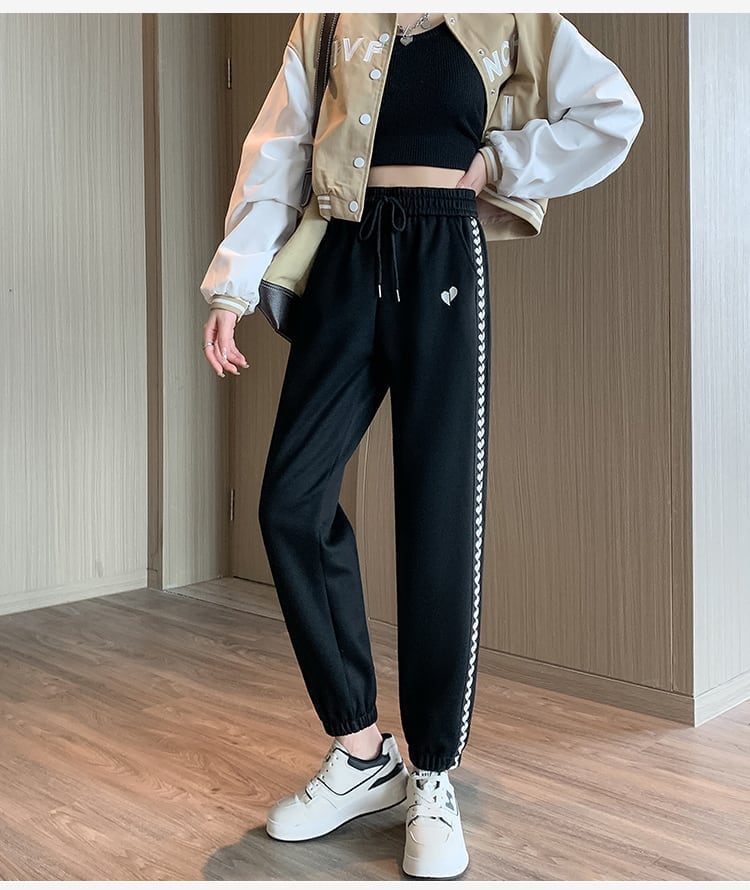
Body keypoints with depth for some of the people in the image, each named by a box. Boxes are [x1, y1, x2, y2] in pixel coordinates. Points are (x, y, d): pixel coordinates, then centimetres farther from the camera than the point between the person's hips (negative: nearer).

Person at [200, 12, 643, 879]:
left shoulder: (506, 19, 11)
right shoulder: (331, 20, 16)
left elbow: (614, 111, 8)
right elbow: (278, 146, 8)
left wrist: (496, 163, 0)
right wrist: (233, 284, -2)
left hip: (442, 260, -2)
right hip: (346, 256, 3)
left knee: (439, 516, -5)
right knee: (292, 498, -7)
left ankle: (432, 778, 7)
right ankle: (362, 753, 8)